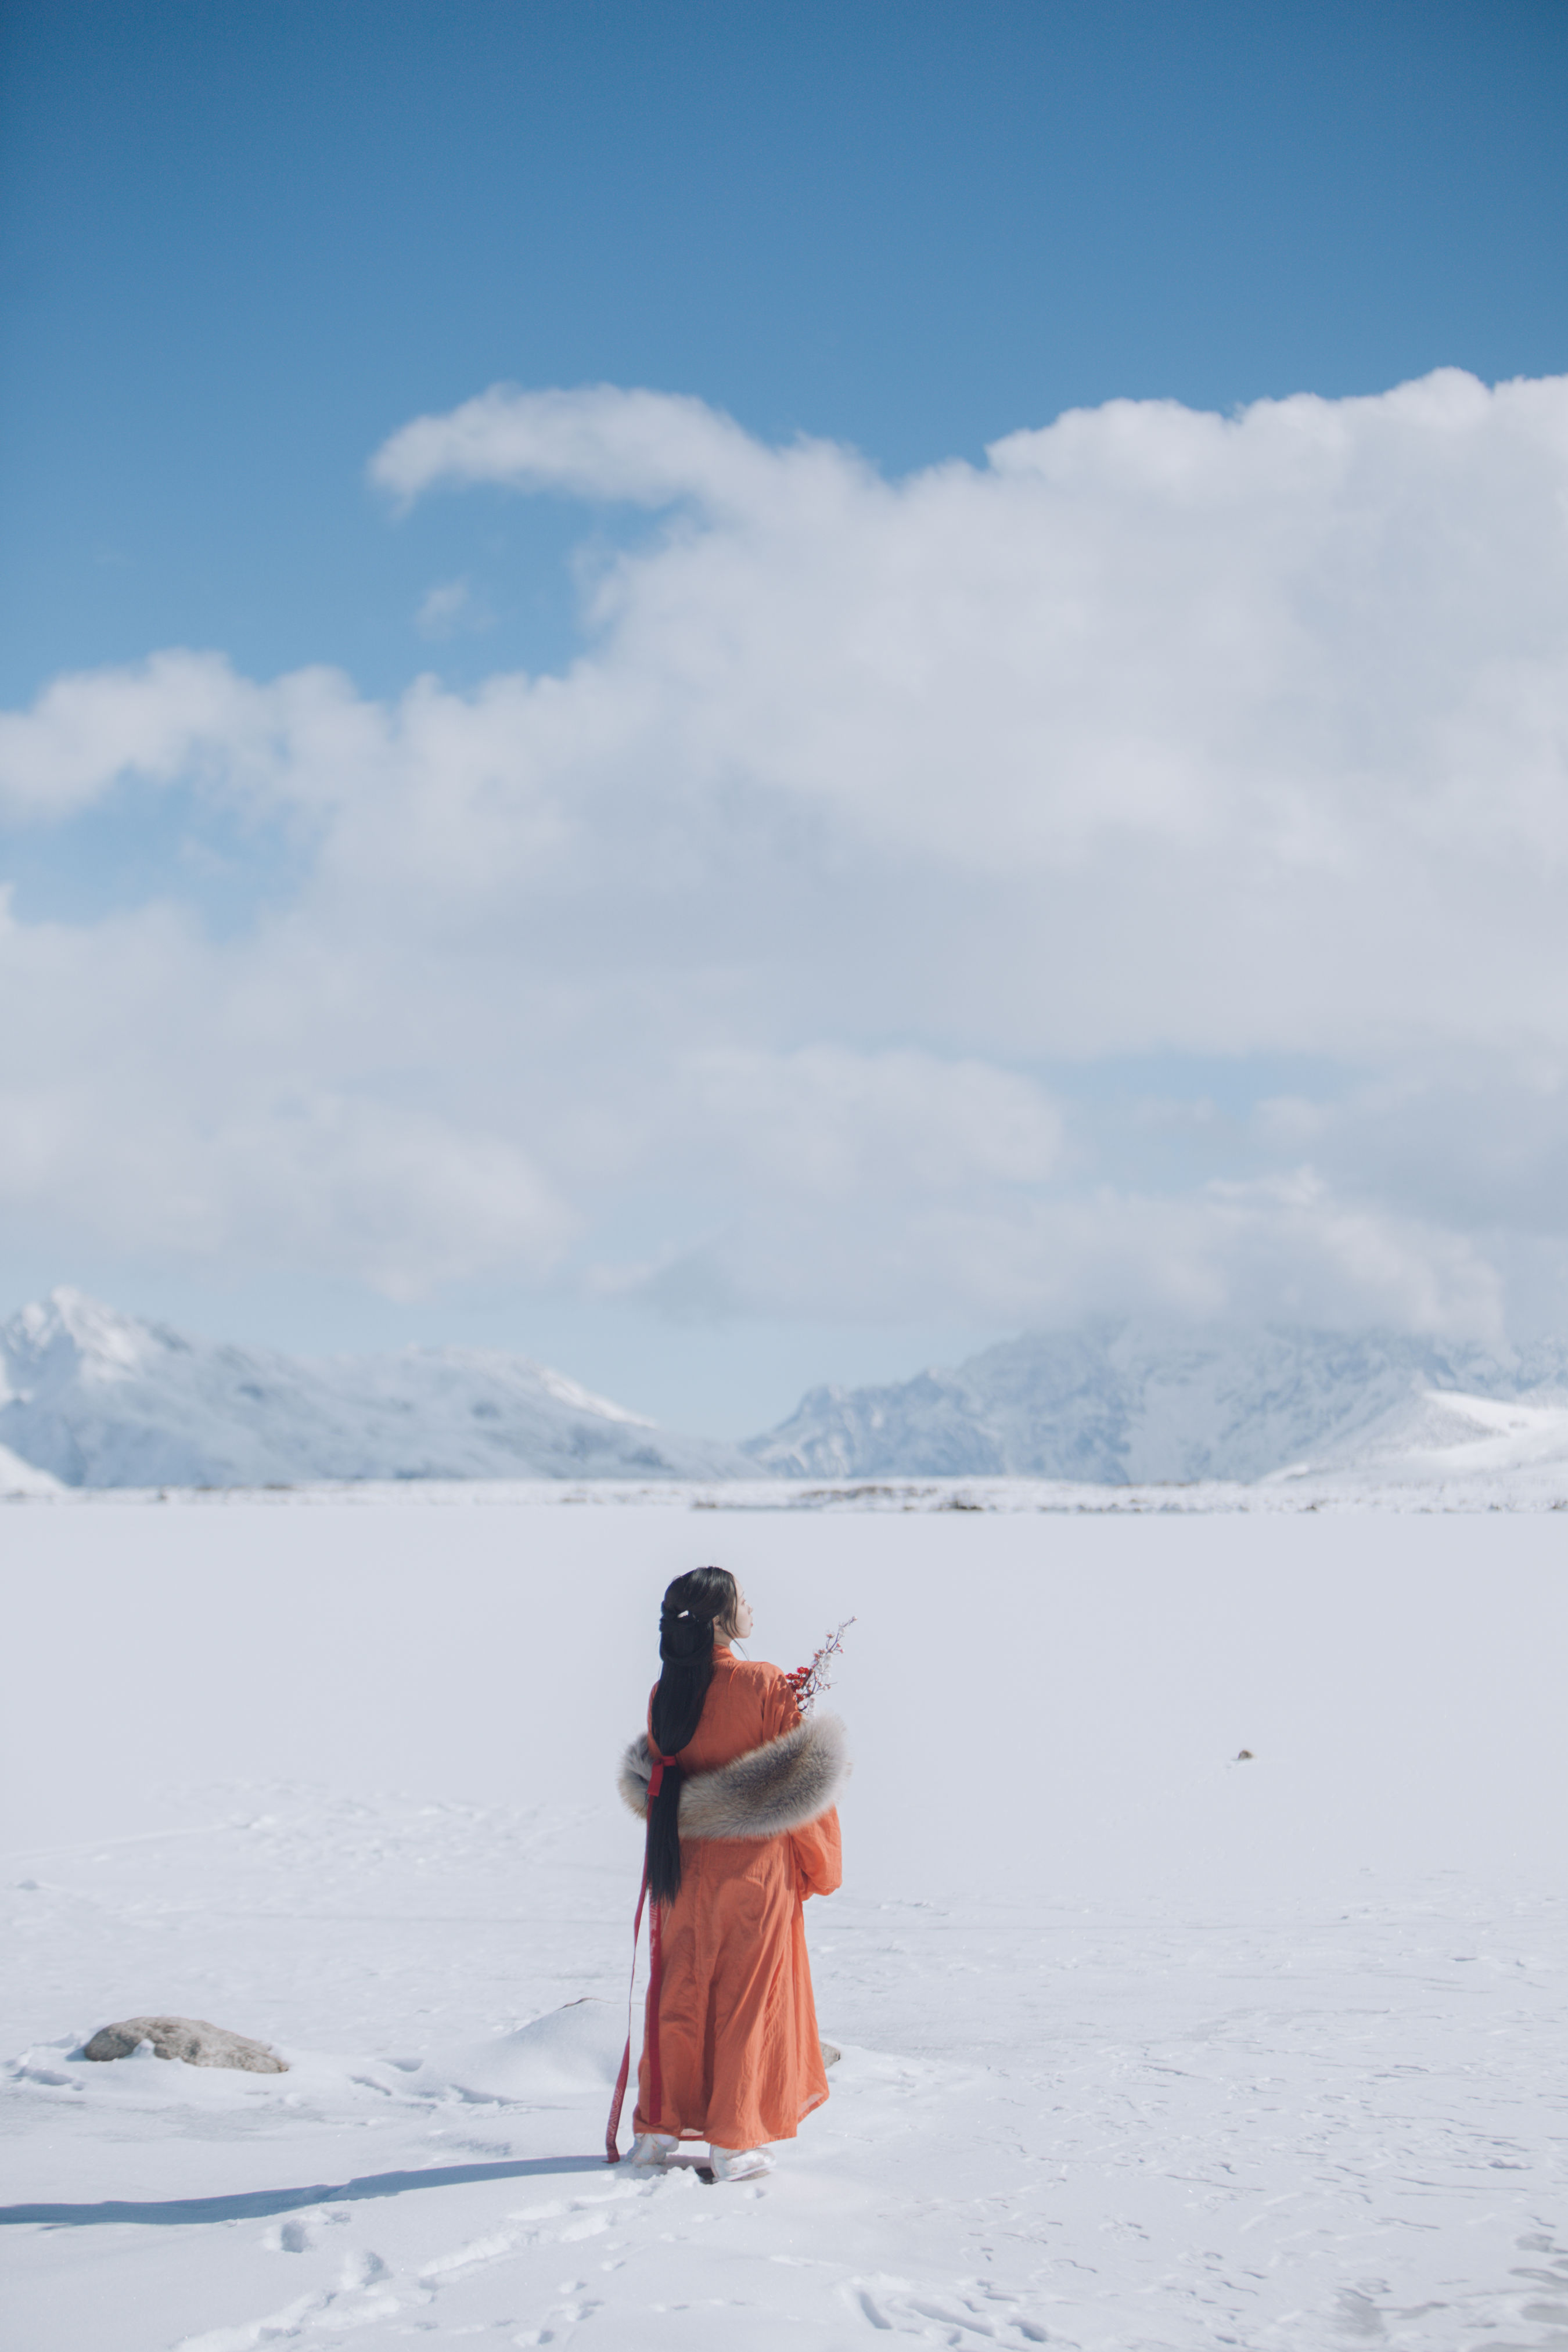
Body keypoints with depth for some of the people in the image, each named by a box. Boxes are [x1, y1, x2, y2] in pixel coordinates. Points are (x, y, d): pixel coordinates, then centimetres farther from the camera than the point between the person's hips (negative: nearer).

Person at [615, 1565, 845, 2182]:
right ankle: (733, 2144, 9)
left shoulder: (664, 1692, -1)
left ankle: (657, 2131, 20)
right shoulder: (763, 1686, -15)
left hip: (680, 1869, 5)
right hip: (755, 1866, -4)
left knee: (678, 1996, 14)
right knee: (746, 2000, 5)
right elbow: (802, 1782, -9)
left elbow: (654, 1781, 9)